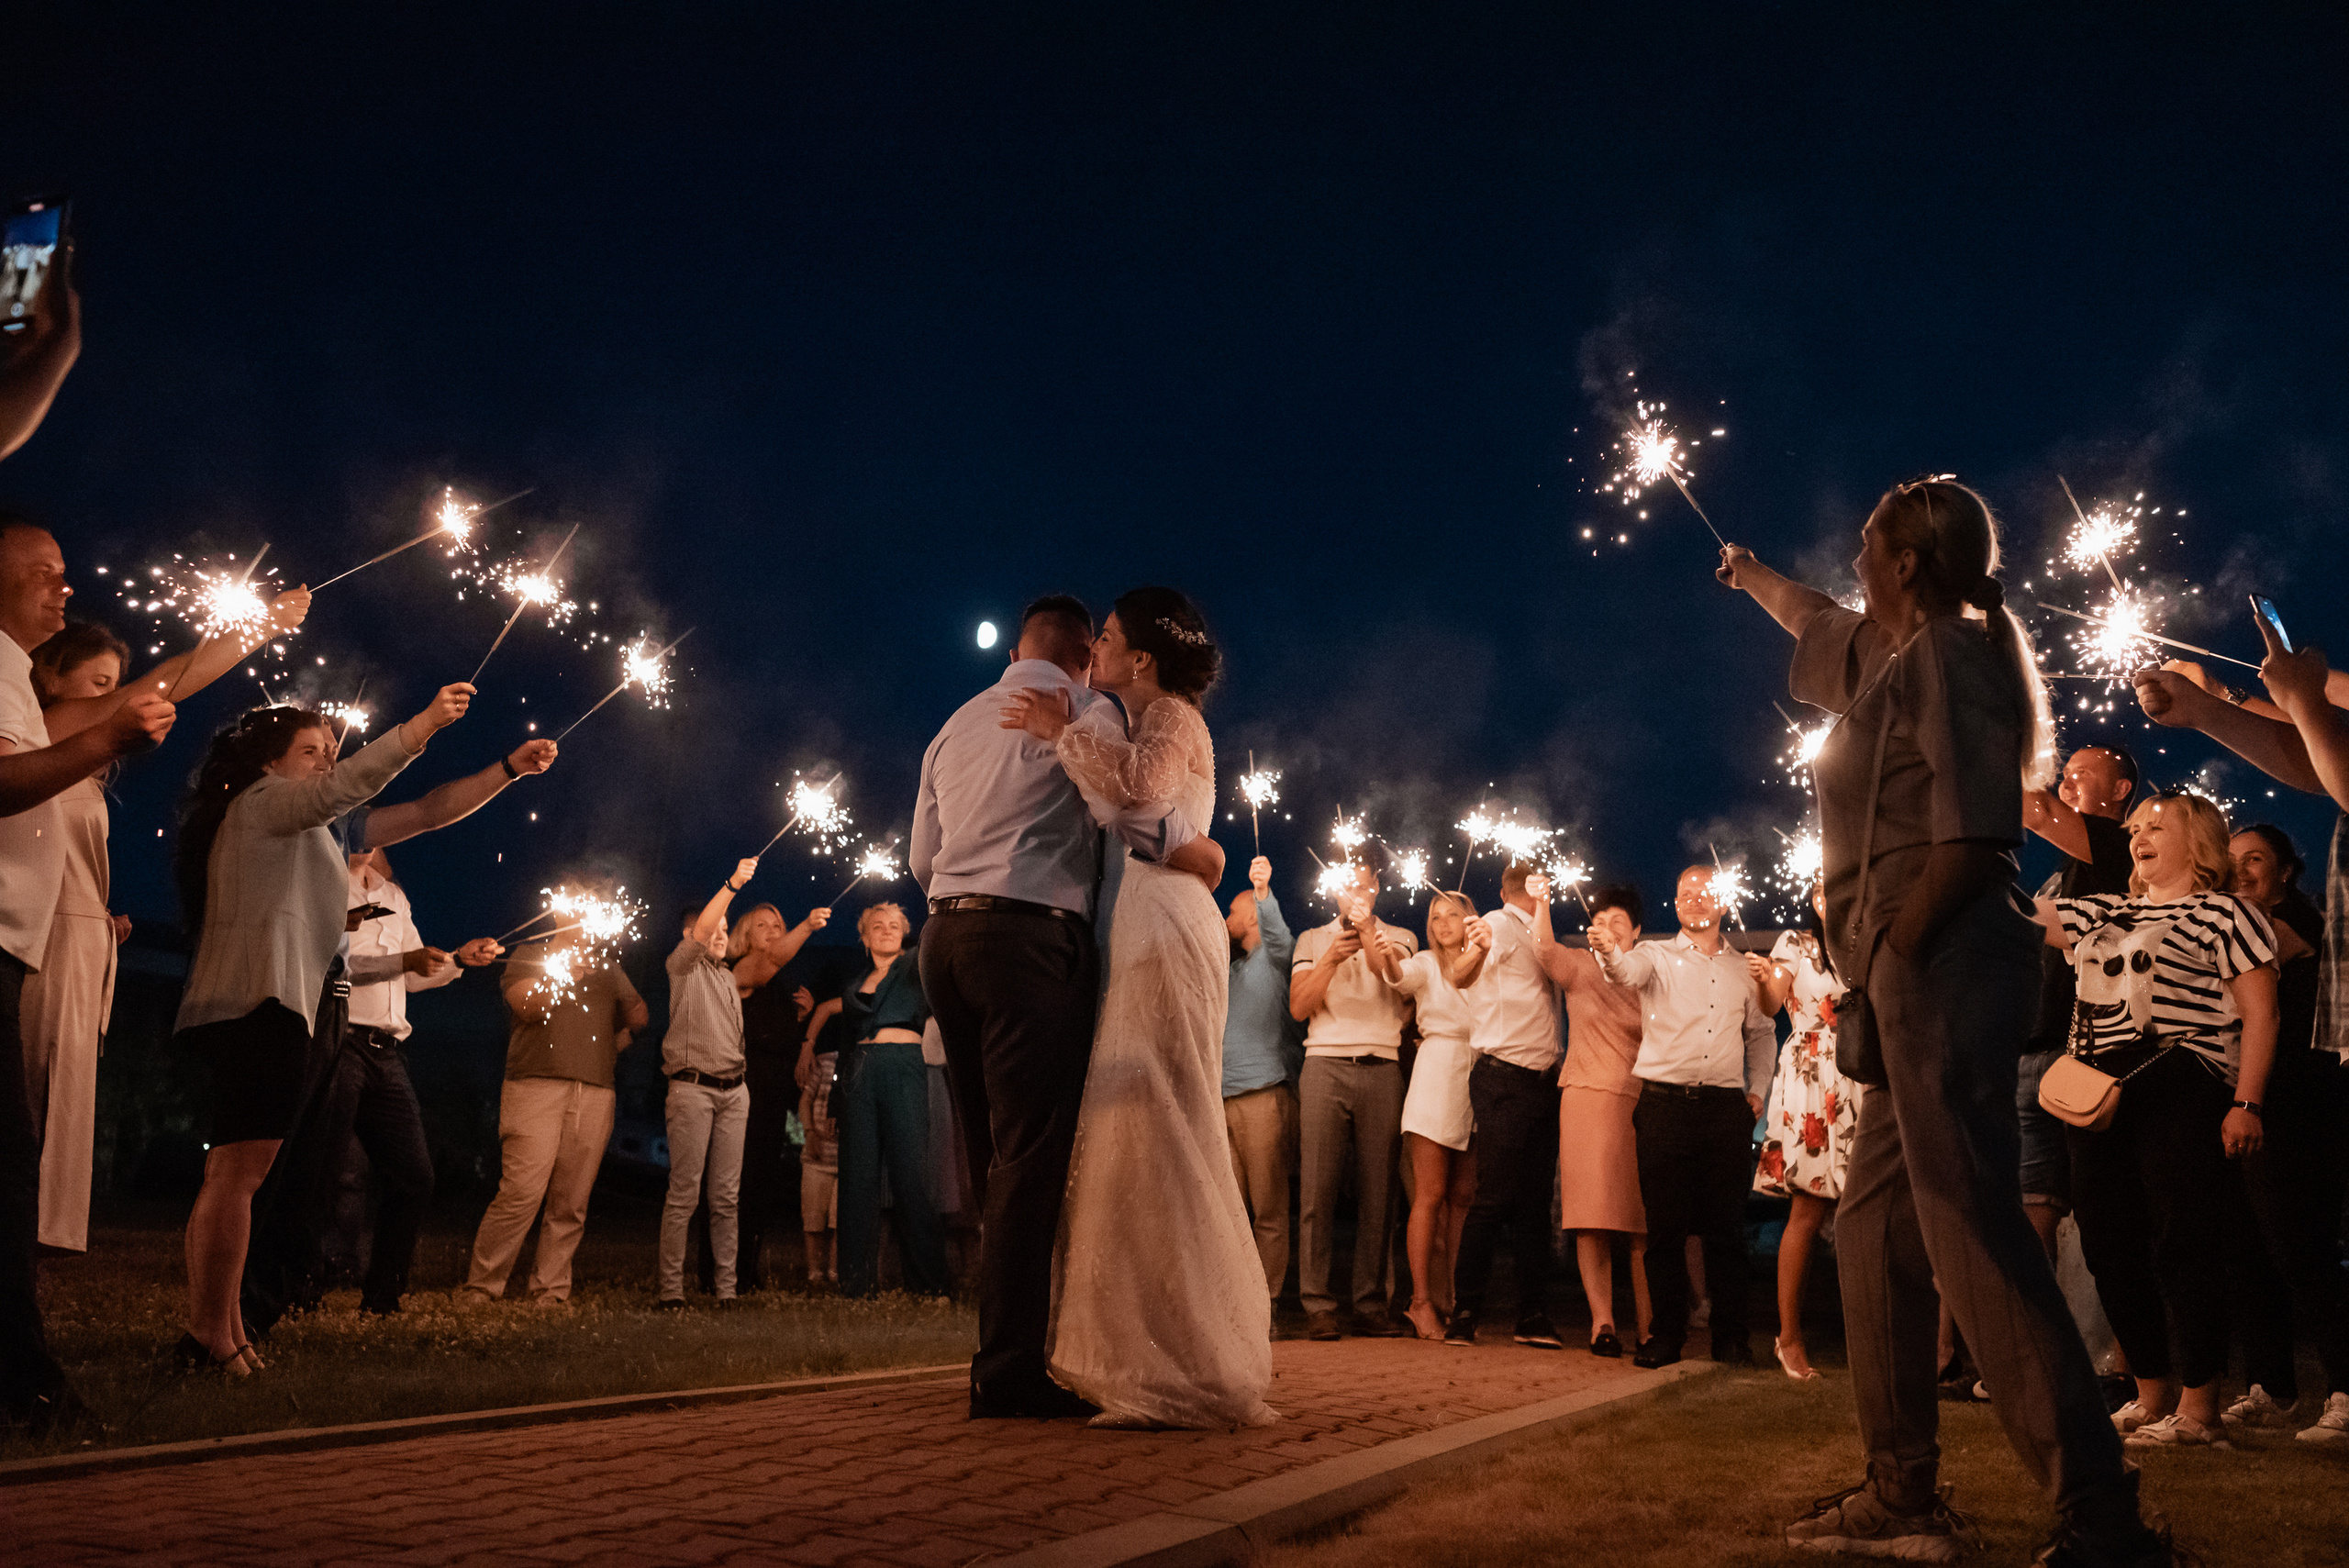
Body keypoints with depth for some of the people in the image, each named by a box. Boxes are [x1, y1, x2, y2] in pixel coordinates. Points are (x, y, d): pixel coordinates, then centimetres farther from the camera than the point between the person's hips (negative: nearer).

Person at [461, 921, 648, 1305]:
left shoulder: (607, 969, 24)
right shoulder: (528, 956, 12)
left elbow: (639, 1019, 23)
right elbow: (527, 1006, -4)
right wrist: (567, 973, -8)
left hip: (595, 1093, 4)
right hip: (537, 1084, -4)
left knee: (571, 1204, -1)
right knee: (522, 1193, -15)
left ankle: (551, 1290, 6)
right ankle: (480, 1285, -6)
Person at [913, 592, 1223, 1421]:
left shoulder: (957, 725, 23)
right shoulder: (1080, 706, 2)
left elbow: (922, 857, 22)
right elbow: (1119, 796, -17)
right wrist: (1189, 847, -3)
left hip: (947, 933, 8)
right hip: (1032, 937, -8)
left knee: (994, 1156, 10)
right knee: (1032, 1155, -9)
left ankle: (1003, 1357, 12)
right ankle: (1010, 1373, -12)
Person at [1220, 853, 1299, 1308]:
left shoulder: (1275, 954, 6)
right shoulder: (1233, 967, 27)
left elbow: (1276, 930, -18)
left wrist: (1263, 890, -34)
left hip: (1264, 1094, -7)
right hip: (1224, 1099, 7)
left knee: (1268, 1208, -6)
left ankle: (1266, 1300, -5)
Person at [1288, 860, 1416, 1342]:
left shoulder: (1398, 937, 19)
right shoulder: (1313, 940, 20)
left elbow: (1395, 978, -3)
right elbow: (1298, 1006, 7)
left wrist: (1368, 931, -16)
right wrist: (1331, 959, -7)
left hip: (1382, 1069, 0)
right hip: (1326, 1064, 0)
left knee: (1376, 1190, -4)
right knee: (1318, 1187, -9)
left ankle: (1370, 1305, -1)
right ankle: (1318, 1306, -10)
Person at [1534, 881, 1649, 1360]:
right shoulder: (1580, 966, 11)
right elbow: (1545, 947, -5)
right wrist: (1541, 901, -14)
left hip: (1643, 1101, 1)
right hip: (1590, 1096, -1)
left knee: (1644, 1219, -1)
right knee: (1593, 1216, -6)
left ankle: (1647, 1324, 5)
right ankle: (1602, 1321, -4)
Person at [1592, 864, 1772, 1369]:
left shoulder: (1742, 969, 15)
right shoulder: (1657, 956, 5)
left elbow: (1761, 1033, 27)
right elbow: (1627, 971, -18)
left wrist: (1757, 1089, 15)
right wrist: (1610, 950, -41)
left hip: (1727, 1107, 2)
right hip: (1665, 1103, -2)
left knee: (1727, 1226, 3)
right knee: (1665, 1225, -2)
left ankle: (1730, 1336, 10)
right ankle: (1667, 1333, 6)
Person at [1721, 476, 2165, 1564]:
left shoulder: (1949, 652, -7)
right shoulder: (1899, 654, 20)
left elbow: (1971, 839, -19)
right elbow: (1823, 626, 45)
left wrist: (1892, 960, -17)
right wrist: (1750, 578, 60)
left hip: (1941, 963, -10)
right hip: (1918, 982, 10)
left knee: (1972, 1230, -16)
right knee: (1874, 1223, 12)